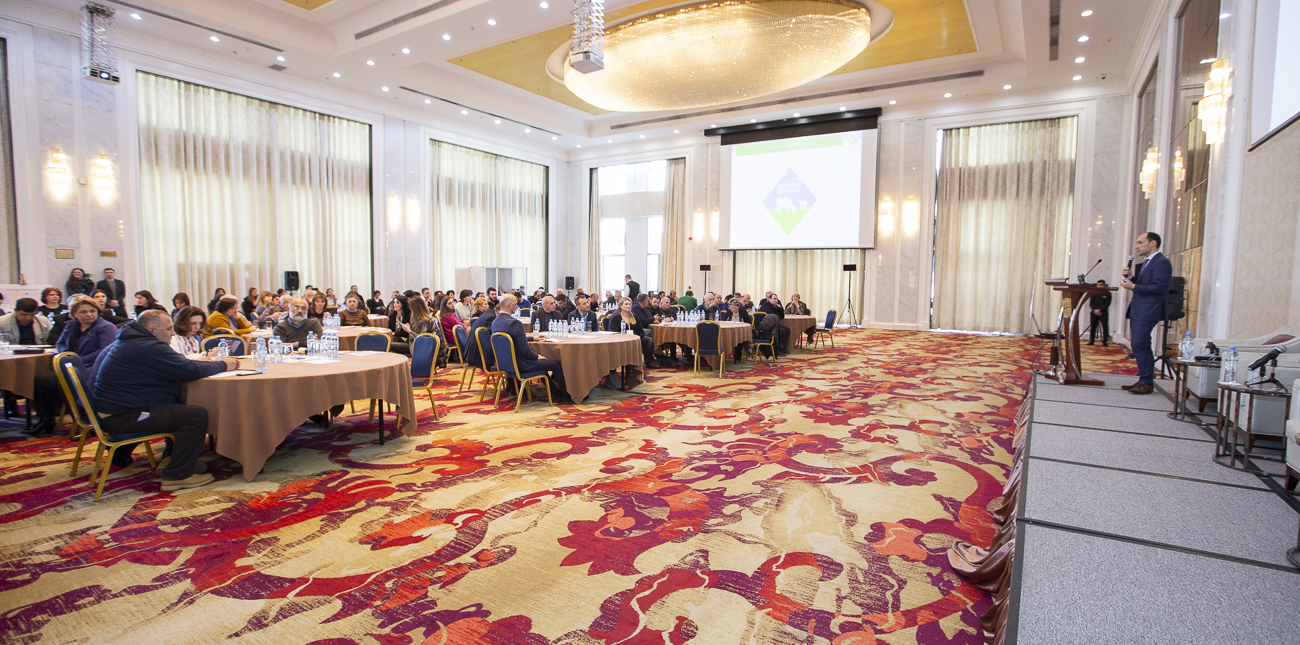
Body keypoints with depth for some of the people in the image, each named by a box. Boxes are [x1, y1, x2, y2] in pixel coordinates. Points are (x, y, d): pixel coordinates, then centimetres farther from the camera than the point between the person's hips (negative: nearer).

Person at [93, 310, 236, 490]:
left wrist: (213, 362, 8)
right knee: (197, 414, -20)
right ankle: (178, 475, -12)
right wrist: (223, 365, -8)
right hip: (121, 418, -11)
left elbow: (179, 365, 19)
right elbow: (189, 371, -23)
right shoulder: (150, 348, -20)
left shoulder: (130, 342, 16)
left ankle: (169, 459, 23)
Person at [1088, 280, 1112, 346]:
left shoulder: (1107, 294, 2)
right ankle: (1091, 341, 11)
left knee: (1105, 327, -6)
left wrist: (1099, 310, -16)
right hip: (1094, 313, 3)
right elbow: (1091, 303, 6)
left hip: (1103, 313, -3)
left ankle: (1105, 342, -2)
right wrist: (1095, 310, -11)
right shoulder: (1094, 293, 11)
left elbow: (1107, 303, -7)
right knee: (1093, 327, 5)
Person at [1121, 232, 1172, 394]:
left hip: (1147, 312, -10)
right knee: (1139, 346, 12)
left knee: (1140, 345, -12)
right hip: (1138, 310, 10)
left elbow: (1159, 288, -19)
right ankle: (1144, 379, 19)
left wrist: (1134, 287, -17)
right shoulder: (1146, 262, 20)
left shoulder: (1161, 262, -10)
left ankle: (1147, 383, -7)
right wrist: (1129, 277, 5)